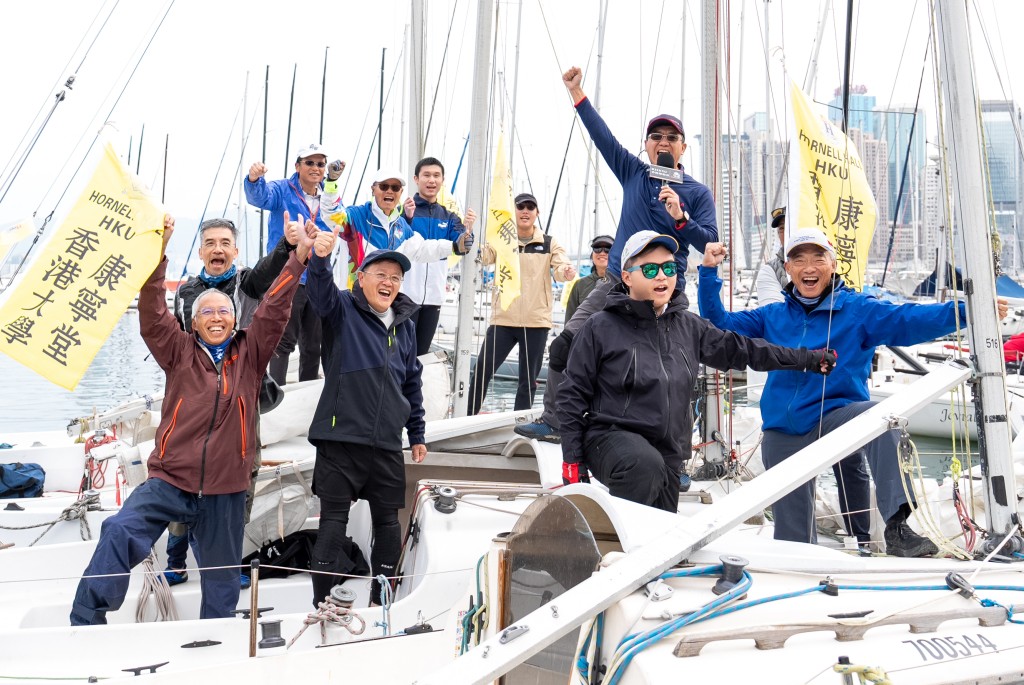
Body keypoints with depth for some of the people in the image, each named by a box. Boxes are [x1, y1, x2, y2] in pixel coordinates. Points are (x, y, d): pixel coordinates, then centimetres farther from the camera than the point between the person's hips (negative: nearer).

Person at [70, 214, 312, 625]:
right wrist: (156, 254, -20)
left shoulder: (250, 354, 6)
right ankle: (85, 626, -16)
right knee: (119, 533, -24)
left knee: (222, 580, 13)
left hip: (225, 490, 1)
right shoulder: (180, 352, 4)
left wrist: (299, 257, -12)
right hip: (170, 480, -1)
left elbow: (274, 309, -2)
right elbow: (152, 316, -9)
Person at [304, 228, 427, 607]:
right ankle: (323, 603, 6)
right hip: (340, 438, -5)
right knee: (334, 519, -1)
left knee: (388, 521, 11)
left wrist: (417, 434, 21)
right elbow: (321, 291, -25)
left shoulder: (405, 324, 13)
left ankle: (382, 600, 25)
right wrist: (320, 257, -46)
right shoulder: (343, 309, -1)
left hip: (387, 443, 5)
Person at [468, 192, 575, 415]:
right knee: (482, 371, -3)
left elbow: (560, 269, -4)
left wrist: (566, 272, -30)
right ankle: (468, 417, 9)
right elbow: (482, 256, -10)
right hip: (503, 319, -1)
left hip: (536, 322, 1)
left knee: (529, 379, 7)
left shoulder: (549, 243, 7)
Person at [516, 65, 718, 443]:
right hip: (616, 282, 3)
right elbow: (603, 135, 5)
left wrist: (680, 218, -20)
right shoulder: (634, 174, 7)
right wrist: (577, 93, 1)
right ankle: (552, 422, 3)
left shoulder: (697, 193, 0)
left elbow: (710, 244, -6)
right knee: (565, 345, -6)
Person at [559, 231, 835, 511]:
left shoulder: (688, 326, 11)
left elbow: (740, 349, 17)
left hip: (668, 454, 6)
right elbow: (573, 394, -2)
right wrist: (572, 460, -7)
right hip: (612, 437, -6)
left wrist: (809, 359, 15)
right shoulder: (601, 328, -5)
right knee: (646, 464, -38)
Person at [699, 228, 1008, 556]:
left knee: (879, 417, -37)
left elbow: (908, 320, -12)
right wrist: (709, 273, 4)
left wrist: (964, 312, -27)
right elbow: (719, 323, 14)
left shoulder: (858, 310, 2)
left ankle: (896, 527, -42)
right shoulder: (773, 317, 13)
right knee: (792, 539, -1)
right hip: (782, 433, 3)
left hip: (835, 415, -3)